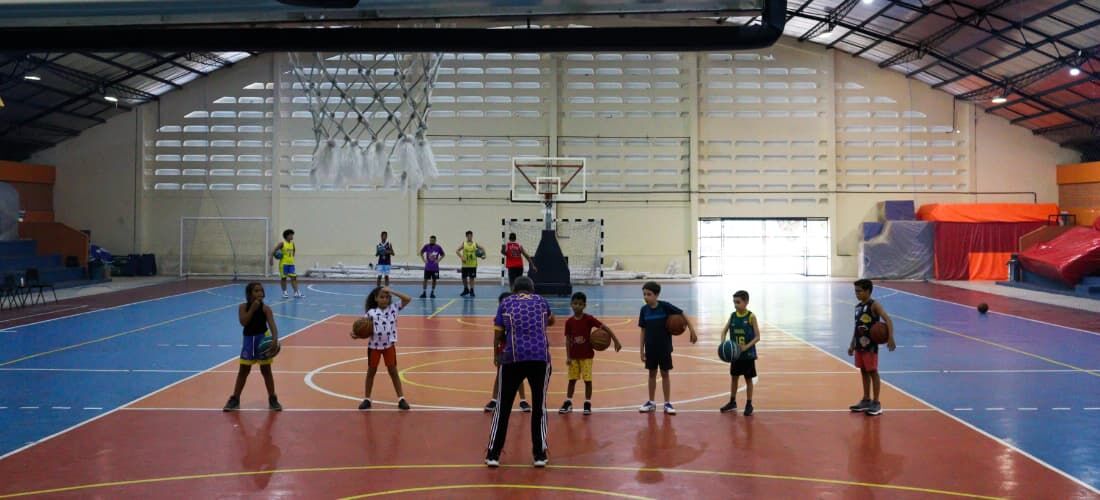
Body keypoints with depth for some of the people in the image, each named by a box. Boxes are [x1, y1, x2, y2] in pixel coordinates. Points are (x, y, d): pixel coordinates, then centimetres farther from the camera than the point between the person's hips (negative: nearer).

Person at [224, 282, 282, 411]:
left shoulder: (265, 308, -10)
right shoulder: (243, 307, -5)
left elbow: (272, 325, -21)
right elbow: (243, 322, -20)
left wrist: (275, 339, -36)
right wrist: (252, 308, -23)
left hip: (263, 339, -2)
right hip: (249, 340, 2)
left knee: (266, 371, 5)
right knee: (243, 371, 9)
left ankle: (273, 399, 16)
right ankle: (235, 399, 19)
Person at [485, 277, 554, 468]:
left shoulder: (506, 303, 12)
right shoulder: (541, 301, 18)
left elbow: (497, 339, 8)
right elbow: (551, 321, 40)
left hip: (513, 358, -1)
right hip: (540, 358, 1)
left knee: (503, 407, 10)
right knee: (539, 407, 13)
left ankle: (493, 454, 11)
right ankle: (539, 455, 14)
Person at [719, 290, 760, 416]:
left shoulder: (751, 317, -13)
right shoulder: (733, 315, -1)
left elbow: (757, 337, -13)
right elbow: (724, 331, 2)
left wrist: (747, 346, -27)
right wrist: (722, 342, -18)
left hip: (748, 354, -4)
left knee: (748, 379, 6)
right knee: (733, 377, 15)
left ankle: (749, 404, 16)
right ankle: (732, 402, 29)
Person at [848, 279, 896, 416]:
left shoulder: (874, 305, -12)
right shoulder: (858, 306, 11)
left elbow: (888, 320, -22)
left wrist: (890, 338, -34)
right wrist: (852, 345, 19)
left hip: (870, 345, -8)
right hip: (860, 345, 8)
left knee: (872, 372, -2)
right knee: (863, 371, 14)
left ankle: (876, 403, 4)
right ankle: (866, 400, 24)